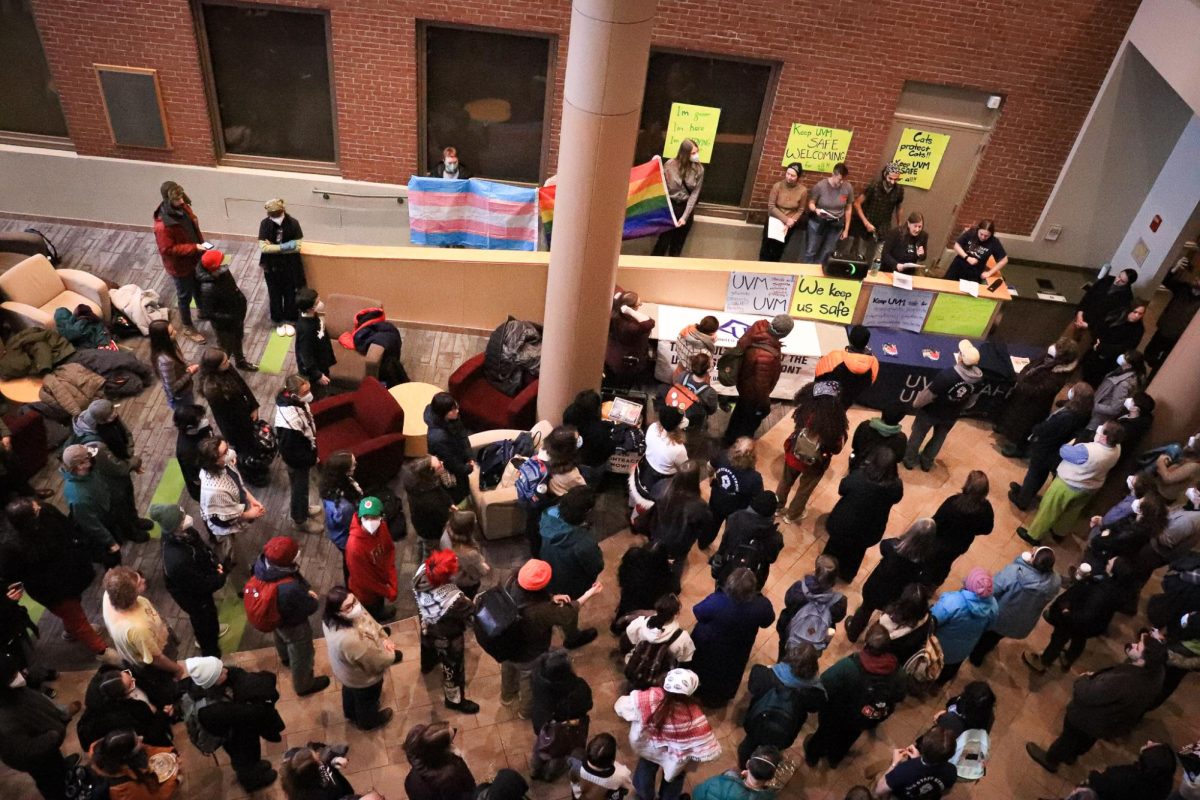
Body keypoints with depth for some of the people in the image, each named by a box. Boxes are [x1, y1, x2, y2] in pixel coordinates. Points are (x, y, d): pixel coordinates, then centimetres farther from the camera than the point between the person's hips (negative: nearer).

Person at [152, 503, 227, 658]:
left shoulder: (181, 534, -24)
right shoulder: (177, 560, -47)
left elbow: (203, 546, -1)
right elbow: (202, 585, -31)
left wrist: (215, 563, -12)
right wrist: (220, 577, -15)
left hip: (196, 584, 7)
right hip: (191, 594, -7)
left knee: (208, 611, 34)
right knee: (203, 617, 21)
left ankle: (211, 630, 67)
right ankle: (211, 655, 50)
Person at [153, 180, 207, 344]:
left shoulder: (183, 207, -9)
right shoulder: (162, 225, -33)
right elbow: (168, 249, -28)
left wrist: (201, 243, 3)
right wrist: (194, 248, -31)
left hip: (194, 258, 7)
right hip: (180, 265, -7)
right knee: (185, 296, 13)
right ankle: (188, 328, 34)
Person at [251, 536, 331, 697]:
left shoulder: (262, 563, -29)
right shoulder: (290, 589, -48)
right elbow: (311, 607, -28)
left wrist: (305, 590, -16)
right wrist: (309, 597, -8)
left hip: (273, 614, 7)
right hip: (293, 624, -7)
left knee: (280, 636, 39)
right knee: (301, 655, 22)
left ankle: (285, 658, 71)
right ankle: (304, 685, 50)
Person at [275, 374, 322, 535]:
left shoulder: (294, 400, -15)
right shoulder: (290, 418, -42)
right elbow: (291, 449, -29)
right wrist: (311, 458, -15)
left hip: (303, 452, 8)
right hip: (297, 458, -7)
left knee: (299, 485, 31)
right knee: (300, 487, 17)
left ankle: (300, 507, 56)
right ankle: (300, 520, 41)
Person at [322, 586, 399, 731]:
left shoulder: (331, 619, -24)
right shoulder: (350, 640, -48)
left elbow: (371, 623, -7)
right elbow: (376, 662, -31)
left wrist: (384, 638, -19)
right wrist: (393, 655, -13)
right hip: (363, 679, -6)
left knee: (350, 691, 37)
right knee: (367, 699, 28)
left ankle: (350, 713, 68)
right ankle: (368, 721, 59)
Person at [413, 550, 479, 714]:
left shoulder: (421, 573, -32)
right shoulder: (452, 599, -48)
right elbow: (470, 613, -28)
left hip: (428, 626, 6)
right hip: (447, 637, -6)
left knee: (428, 643, 39)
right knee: (453, 667, 22)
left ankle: (427, 664, 73)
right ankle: (454, 700, 48)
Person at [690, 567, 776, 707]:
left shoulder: (716, 601, -42)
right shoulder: (761, 605, -35)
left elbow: (698, 612, -21)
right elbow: (767, 621, -11)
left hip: (708, 647, -2)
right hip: (736, 653, 2)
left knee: (703, 671, 32)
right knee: (728, 675, 34)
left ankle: (700, 693, 58)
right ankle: (720, 698, 60)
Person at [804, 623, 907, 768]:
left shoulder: (848, 665, -41)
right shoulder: (897, 672, -29)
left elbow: (823, 687, -33)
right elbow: (899, 697, -10)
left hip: (837, 715, -3)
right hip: (865, 721, 3)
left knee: (826, 733, 31)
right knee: (848, 738, 36)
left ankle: (812, 755, 58)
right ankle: (835, 759, 63)